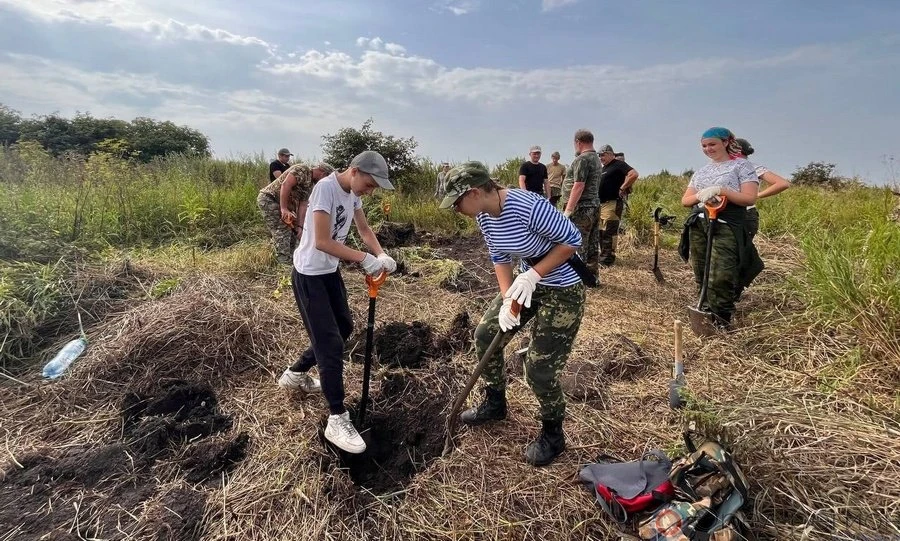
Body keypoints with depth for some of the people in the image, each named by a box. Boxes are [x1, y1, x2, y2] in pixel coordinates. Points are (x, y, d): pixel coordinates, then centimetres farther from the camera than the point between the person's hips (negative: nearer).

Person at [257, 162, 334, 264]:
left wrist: (300, 225, -3)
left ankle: (289, 258, 25)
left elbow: (302, 205, 6)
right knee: (283, 232, -14)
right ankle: (284, 262, -9)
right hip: (268, 198, -10)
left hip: (280, 203, 10)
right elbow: (285, 185, -28)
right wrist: (284, 209, -30)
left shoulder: (310, 184, 11)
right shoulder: (303, 169, -16)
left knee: (291, 232, 12)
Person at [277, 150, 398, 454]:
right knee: (330, 343, -8)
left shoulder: (352, 192, 2)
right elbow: (322, 242, -28)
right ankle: (337, 420, 3)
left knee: (343, 328, 19)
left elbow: (364, 230, 10)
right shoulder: (326, 188, -25)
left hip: (330, 271, 9)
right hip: (309, 274, -9)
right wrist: (365, 259, -30)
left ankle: (295, 374, 39)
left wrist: (381, 255, -8)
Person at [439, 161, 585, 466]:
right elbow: (500, 259, 4)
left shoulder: (528, 207, -31)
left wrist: (534, 274, -25)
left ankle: (553, 436, 25)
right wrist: (507, 300, -10)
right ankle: (494, 404, 35)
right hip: (527, 281, 8)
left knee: (539, 369, -5)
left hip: (562, 291, -8)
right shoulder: (484, 216, -5)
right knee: (485, 334, 11)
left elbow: (572, 240, -21)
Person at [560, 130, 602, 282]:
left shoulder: (582, 159, -14)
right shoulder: (596, 158, 17)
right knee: (592, 245, 14)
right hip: (594, 206, 10)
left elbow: (579, 186, -21)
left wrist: (568, 210, -21)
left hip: (581, 208, -10)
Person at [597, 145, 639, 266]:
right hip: (601, 204, 10)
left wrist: (622, 188, -18)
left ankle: (608, 259, -4)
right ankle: (603, 255, 22)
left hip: (612, 204, -10)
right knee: (601, 232, 13)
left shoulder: (618, 164, -7)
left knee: (609, 232, -8)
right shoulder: (604, 168, 20)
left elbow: (634, 174, -21)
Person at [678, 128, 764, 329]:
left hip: (727, 227, -5)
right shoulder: (701, 171, 18)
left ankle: (722, 319, -1)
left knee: (720, 276, -13)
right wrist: (700, 195, -7)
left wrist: (721, 190, -18)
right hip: (698, 226, 6)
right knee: (701, 275, 7)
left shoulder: (742, 166, 2)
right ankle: (706, 311, 19)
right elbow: (685, 200, 15)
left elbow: (750, 198, -8)